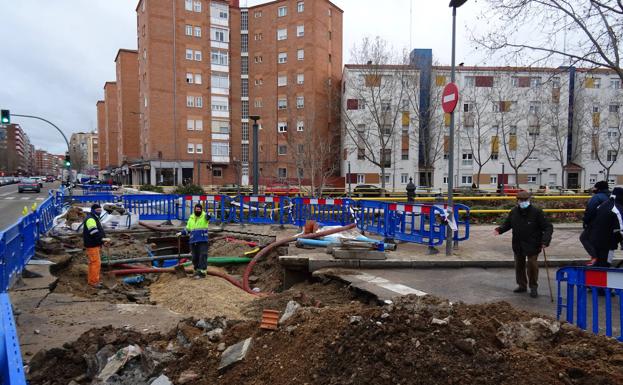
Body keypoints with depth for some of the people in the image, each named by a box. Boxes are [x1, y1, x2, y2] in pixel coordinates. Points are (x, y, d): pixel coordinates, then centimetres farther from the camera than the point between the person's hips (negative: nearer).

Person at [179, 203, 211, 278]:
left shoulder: (204, 216, -1)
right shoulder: (191, 218, 14)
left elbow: (209, 216, -27)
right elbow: (187, 229, 21)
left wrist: (209, 215, -50)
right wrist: (181, 233, 6)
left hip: (203, 241, -4)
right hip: (193, 241, 5)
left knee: (203, 256, -9)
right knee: (195, 257, 7)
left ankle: (202, 271, -11)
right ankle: (197, 271, 16)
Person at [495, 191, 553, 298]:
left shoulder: (536, 212, -12)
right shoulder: (514, 212, -2)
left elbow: (548, 227, -10)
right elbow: (507, 224, 12)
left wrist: (545, 241, -23)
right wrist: (499, 229, -9)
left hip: (532, 245, -4)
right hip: (518, 244, 4)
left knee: (532, 265, -4)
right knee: (519, 265, 13)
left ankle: (533, 287, 15)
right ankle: (522, 285, 31)